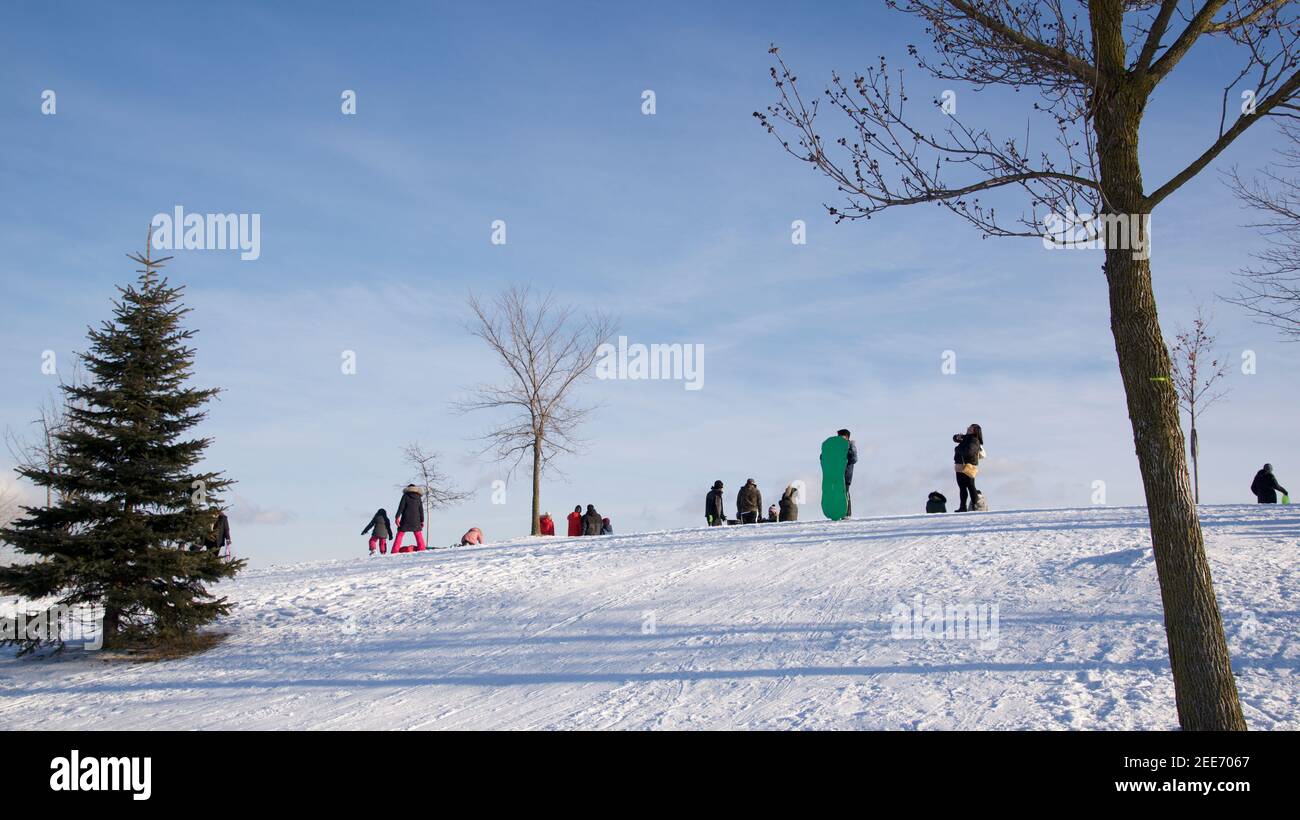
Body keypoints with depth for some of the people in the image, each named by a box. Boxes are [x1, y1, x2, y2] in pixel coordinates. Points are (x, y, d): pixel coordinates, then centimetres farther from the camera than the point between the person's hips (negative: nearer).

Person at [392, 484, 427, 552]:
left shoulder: (405, 496, 3)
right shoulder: (418, 497, 11)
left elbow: (401, 507, -7)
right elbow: (421, 510, 8)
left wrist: (397, 517, -11)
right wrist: (422, 521, 9)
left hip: (406, 519, -2)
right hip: (416, 520, 2)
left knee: (400, 534, 0)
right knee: (418, 534, 14)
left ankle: (395, 550, -9)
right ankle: (421, 548, 4)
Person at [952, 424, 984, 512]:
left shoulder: (974, 441, -12)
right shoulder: (966, 438, 16)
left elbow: (968, 451, -27)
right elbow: (955, 438, 29)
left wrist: (957, 449, -10)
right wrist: (957, 437, 3)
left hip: (968, 466, -9)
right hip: (960, 466, 9)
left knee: (970, 487, -7)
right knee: (962, 487, 10)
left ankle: (975, 506, -4)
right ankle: (963, 507, 13)